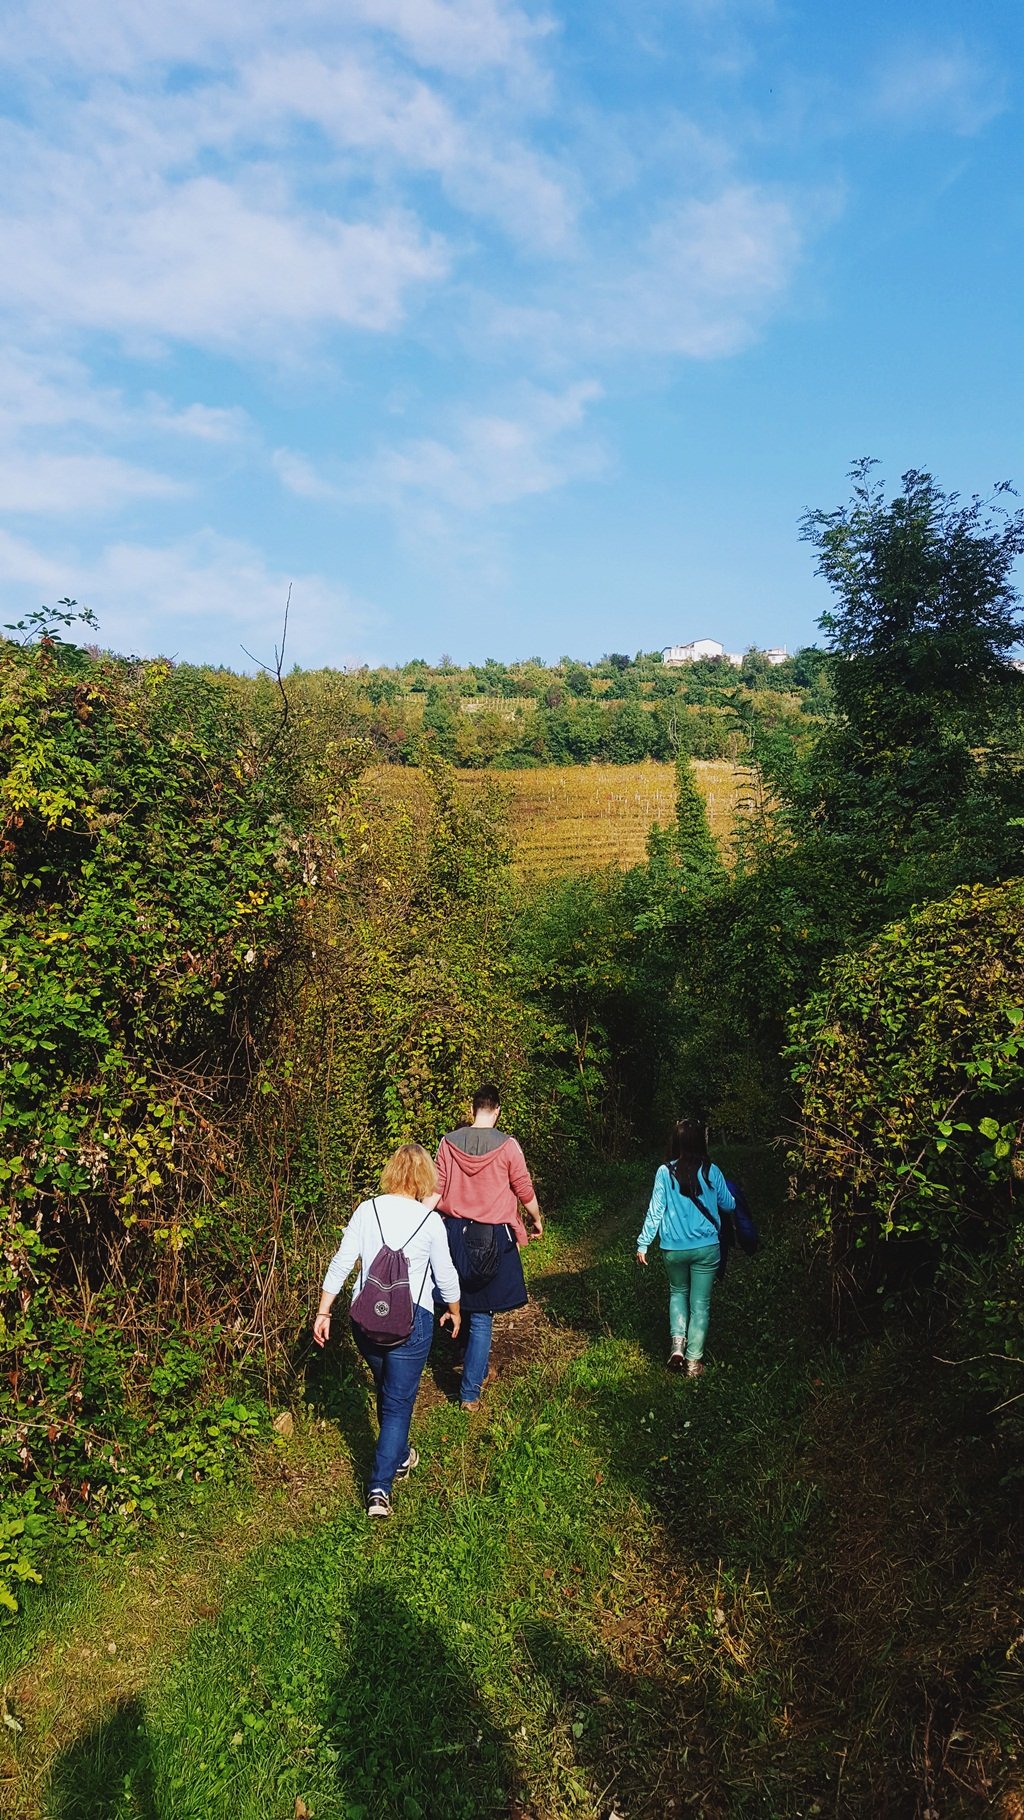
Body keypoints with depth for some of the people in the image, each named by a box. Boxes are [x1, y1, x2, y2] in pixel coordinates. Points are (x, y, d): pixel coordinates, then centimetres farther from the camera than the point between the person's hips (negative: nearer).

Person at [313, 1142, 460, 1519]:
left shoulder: (366, 1210, -3)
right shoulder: (430, 1220, -9)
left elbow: (340, 1265, -4)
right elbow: (445, 1276, 1)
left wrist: (323, 1312, 4)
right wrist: (455, 1312, 18)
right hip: (410, 1319, -4)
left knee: (386, 1391, 24)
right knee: (399, 1401, 7)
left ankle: (399, 1458, 45)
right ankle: (379, 1489, 3)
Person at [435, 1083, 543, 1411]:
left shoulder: (449, 1142, -4)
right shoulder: (506, 1145, -11)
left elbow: (437, 1190, 0)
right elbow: (524, 1190, -2)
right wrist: (537, 1219, 15)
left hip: (455, 1232, 3)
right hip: (494, 1236, -3)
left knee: (462, 1303, 21)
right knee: (482, 1315, 2)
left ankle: (479, 1369, 38)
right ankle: (471, 1391, 3)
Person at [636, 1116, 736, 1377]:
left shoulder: (665, 1172, -9)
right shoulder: (711, 1171, -7)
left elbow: (655, 1210, -7)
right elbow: (728, 1206, 6)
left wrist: (643, 1243, 1)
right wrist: (730, 1194, 28)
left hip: (674, 1249, 1)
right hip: (706, 1248, -1)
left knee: (678, 1292, 24)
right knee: (700, 1303, 9)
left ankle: (677, 1343, 7)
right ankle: (694, 1361, 11)